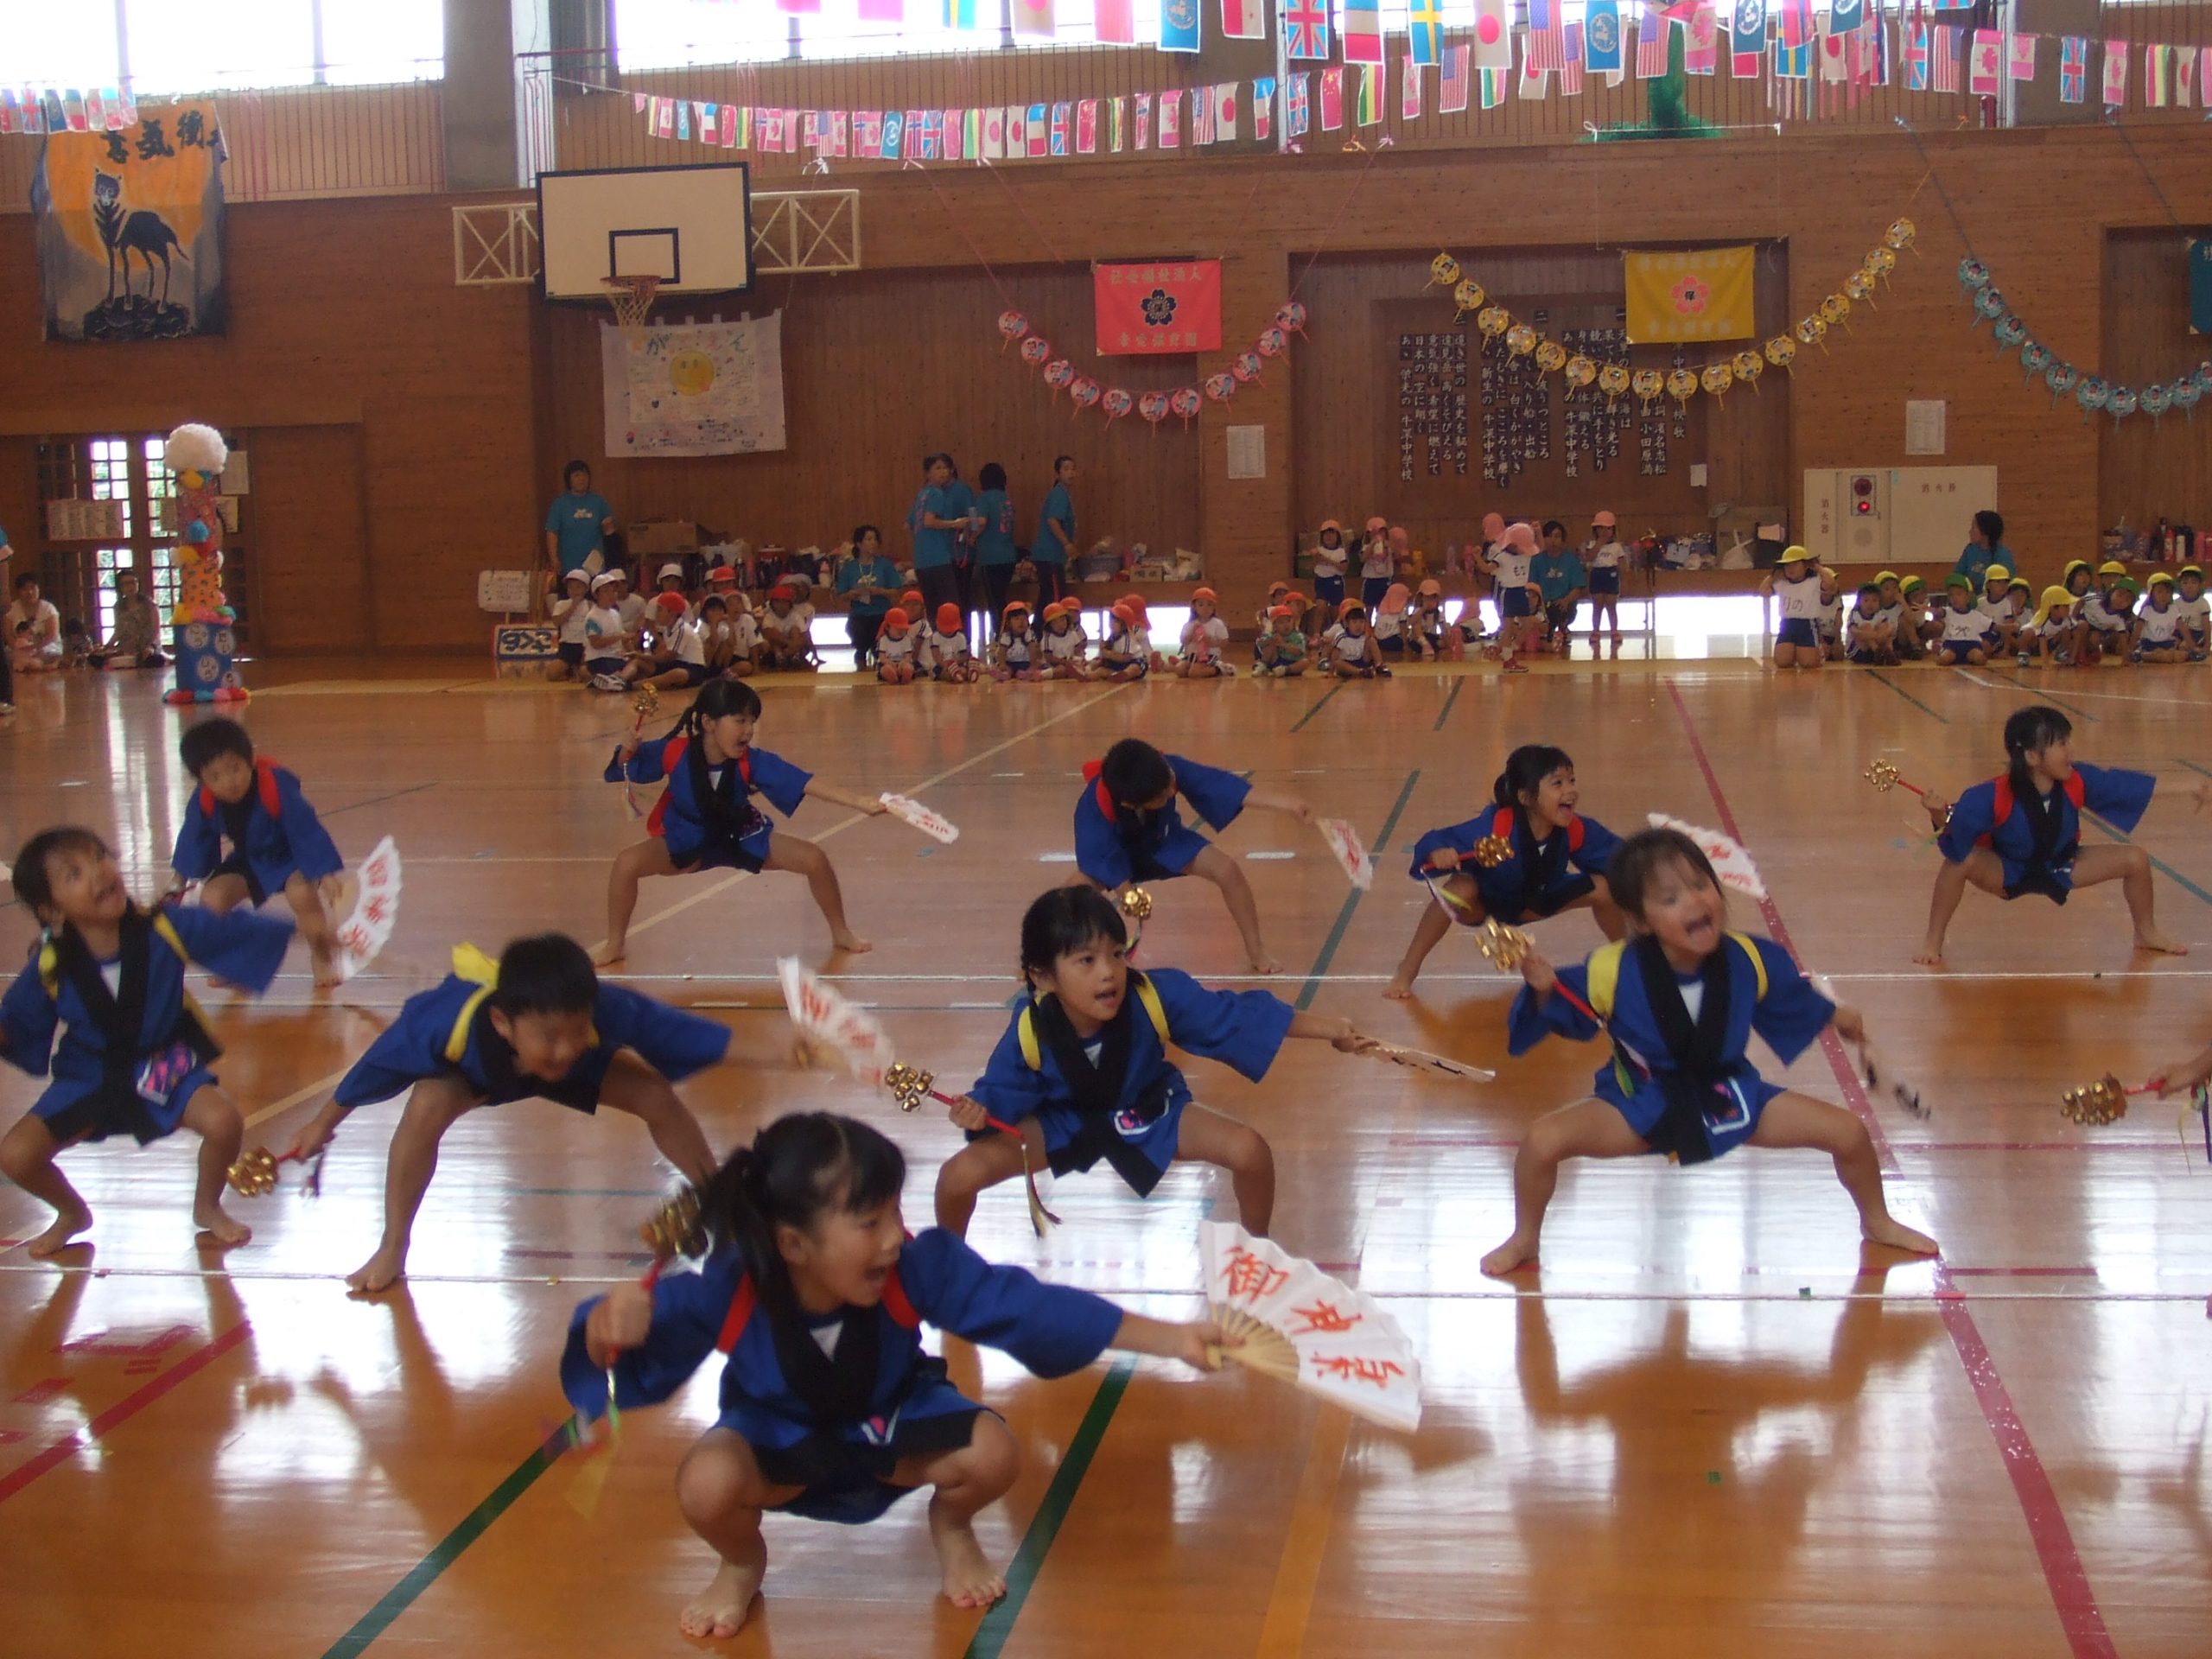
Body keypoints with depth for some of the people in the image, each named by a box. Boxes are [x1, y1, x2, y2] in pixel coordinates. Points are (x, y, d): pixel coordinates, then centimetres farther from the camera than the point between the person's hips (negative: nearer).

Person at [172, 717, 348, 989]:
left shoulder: (277, 787, -36)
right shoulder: (203, 802, -22)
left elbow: (307, 831, -29)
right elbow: (194, 840, -1)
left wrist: (326, 874, -29)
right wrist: (179, 882, 10)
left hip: (289, 857, -5)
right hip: (249, 861, 5)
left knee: (302, 893, -33)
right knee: (212, 899, -16)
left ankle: (323, 958, -8)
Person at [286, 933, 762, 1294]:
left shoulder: (607, 1012, -46)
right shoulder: (445, 1022, -45)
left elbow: (676, 1029, -32)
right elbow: (375, 1065, -26)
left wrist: (774, 1055, -38)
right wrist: (322, 1125, -10)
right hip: (471, 1062, -1)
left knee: (657, 1098, -13)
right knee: (427, 1108, -30)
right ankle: (392, 1250, -9)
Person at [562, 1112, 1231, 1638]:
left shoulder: (918, 1266, -31)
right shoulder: (729, 1291, -34)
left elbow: (1027, 1304, -30)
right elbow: (629, 1348, -32)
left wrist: (1174, 1340, -33)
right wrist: (613, 1323, -60)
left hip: (891, 1425, 2)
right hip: (779, 1439, -1)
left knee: (992, 1454, -27)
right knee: (706, 1484, -34)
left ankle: (951, 1526, 14)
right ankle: (741, 1564, 7)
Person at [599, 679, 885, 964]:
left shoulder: (752, 762, -28)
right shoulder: (674, 752, -27)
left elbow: (806, 783, -38)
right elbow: (631, 766, -9)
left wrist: (859, 801, -49)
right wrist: (628, 752, -34)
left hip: (744, 838, 1)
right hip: (689, 842, -1)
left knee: (815, 860, -14)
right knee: (627, 863, -25)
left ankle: (840, 933, 13)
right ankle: (615, 945, -1)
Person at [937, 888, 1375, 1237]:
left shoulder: (1157, 997, -30)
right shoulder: (1029, 1032, -28)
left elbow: (1235, 1015, -22)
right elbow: (1003, 1092, -14)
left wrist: (1331, 1029, -20)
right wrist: (980, 1111, -39)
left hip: (1149, 1114, 1)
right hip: (1062, 1123, -1)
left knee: (1250, 1151, -21)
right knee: (959, 1175, -21)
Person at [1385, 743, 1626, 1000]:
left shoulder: (1576, 830, -24)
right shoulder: (1495, 826, -38)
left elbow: (1611, 852, -7)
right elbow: (1435, 842, -38)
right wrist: (1439, 853, -59)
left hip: (1533, 904, 4)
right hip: (1482, 901, -4)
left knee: (1604, 888, -12)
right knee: (1460, 889, -39)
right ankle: (1407, 971, -23)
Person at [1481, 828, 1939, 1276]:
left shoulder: (1749, 960, -15)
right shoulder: (1612, 971, -25)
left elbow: (1789, 999, 9)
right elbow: (1566, 1015, -10)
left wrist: (1833, 1017, 21)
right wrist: (1543, 989, -30)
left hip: (1729, 1098, 3)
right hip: (1640, 1106, -3)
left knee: (1850, 1133, -1)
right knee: (1543, 1139, -27)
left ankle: (1876, 1223, 35)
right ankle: (1524, 1240, 5)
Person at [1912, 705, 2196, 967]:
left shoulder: (2079, 781, -20)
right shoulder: (1997, 795, -32)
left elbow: (2128, 785, -12)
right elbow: (1959, 820, -34)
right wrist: (1941, 814, -59)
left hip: (2061, 868, 5)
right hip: (2006, 871, -4)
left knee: (2136, 860, -8)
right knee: (1961, 861, -36)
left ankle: (2146, 934, 22)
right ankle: (1933, 943, -17)